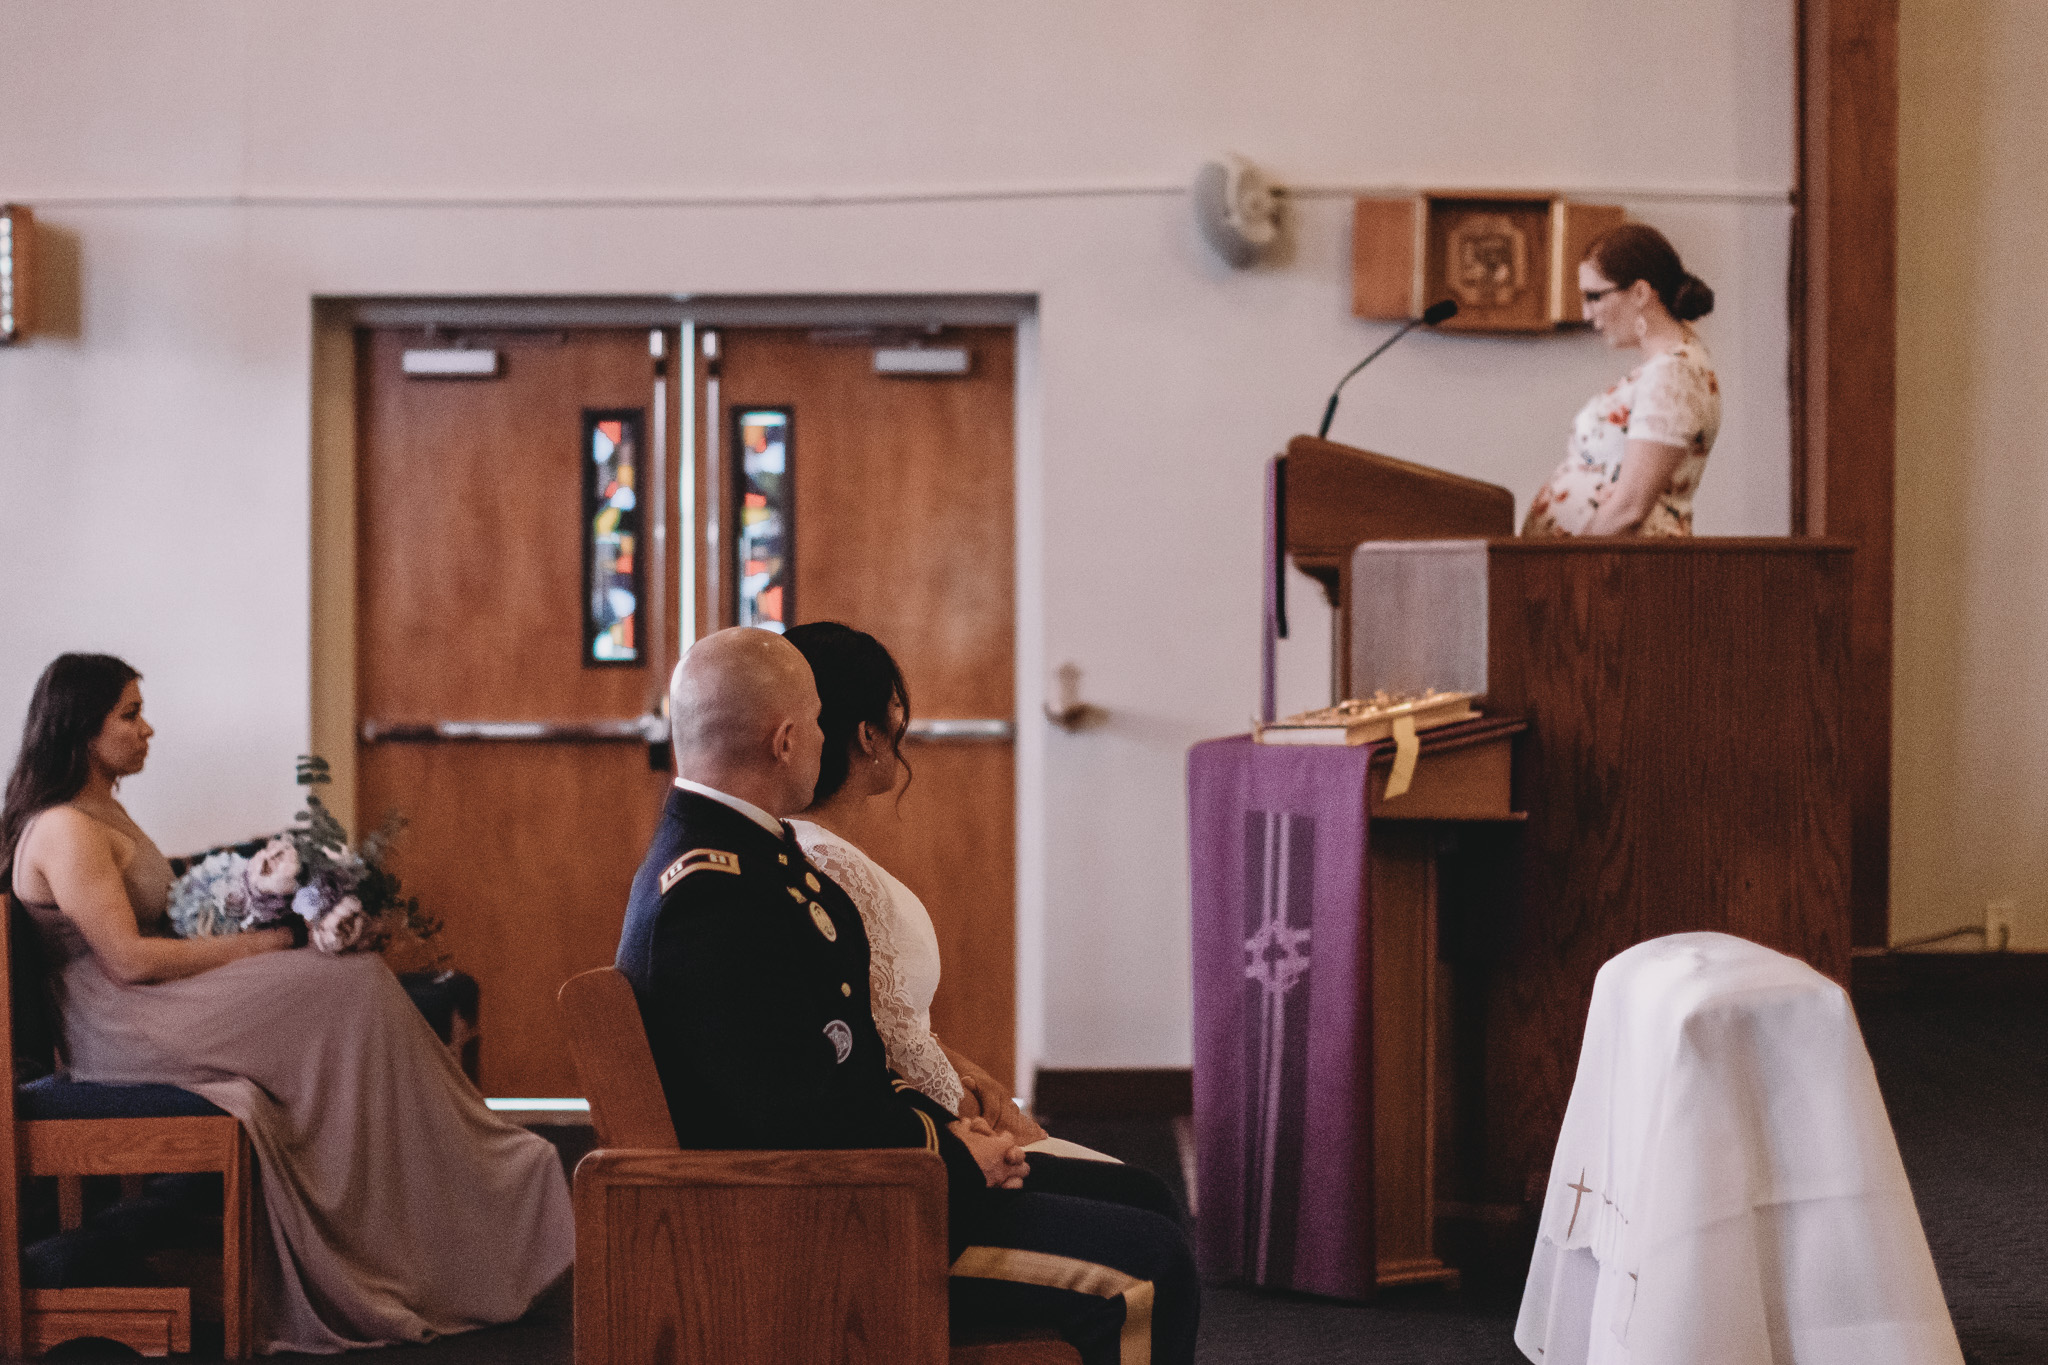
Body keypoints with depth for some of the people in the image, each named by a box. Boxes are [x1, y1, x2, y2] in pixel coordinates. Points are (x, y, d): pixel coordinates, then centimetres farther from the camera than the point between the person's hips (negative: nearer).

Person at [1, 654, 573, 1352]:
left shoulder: (99, 811, 18)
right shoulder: (66, 830, -15)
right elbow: (128, 958, -20)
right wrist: (248, 947, -13)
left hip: (147, 1019, 10)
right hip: (122, 1037, -10)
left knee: (355, 985, -5)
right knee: (347, 989, -15)